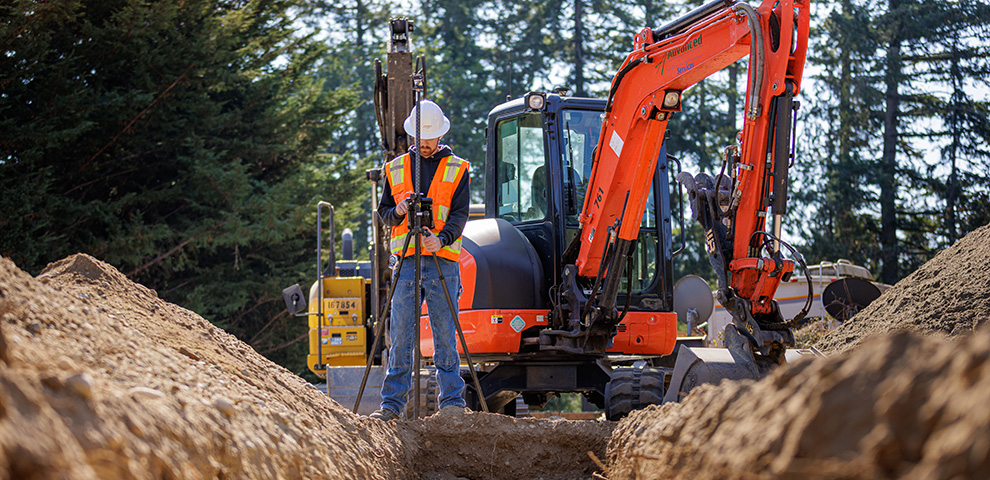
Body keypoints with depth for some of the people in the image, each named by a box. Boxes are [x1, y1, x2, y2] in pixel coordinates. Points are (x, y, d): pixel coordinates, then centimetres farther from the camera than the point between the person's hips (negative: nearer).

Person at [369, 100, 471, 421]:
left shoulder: (456, 169, 7)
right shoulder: (396, 168, 14)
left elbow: (460, 214, -2)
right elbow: (383, 212, 17)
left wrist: (442, 238, -21)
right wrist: (398, 211, -7)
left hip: (443, 262, -2)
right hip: (406, 261, 2)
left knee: (445, 334, -2)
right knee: (400, 334, 0)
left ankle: (452, 400, 2)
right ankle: (392, 403, 3)